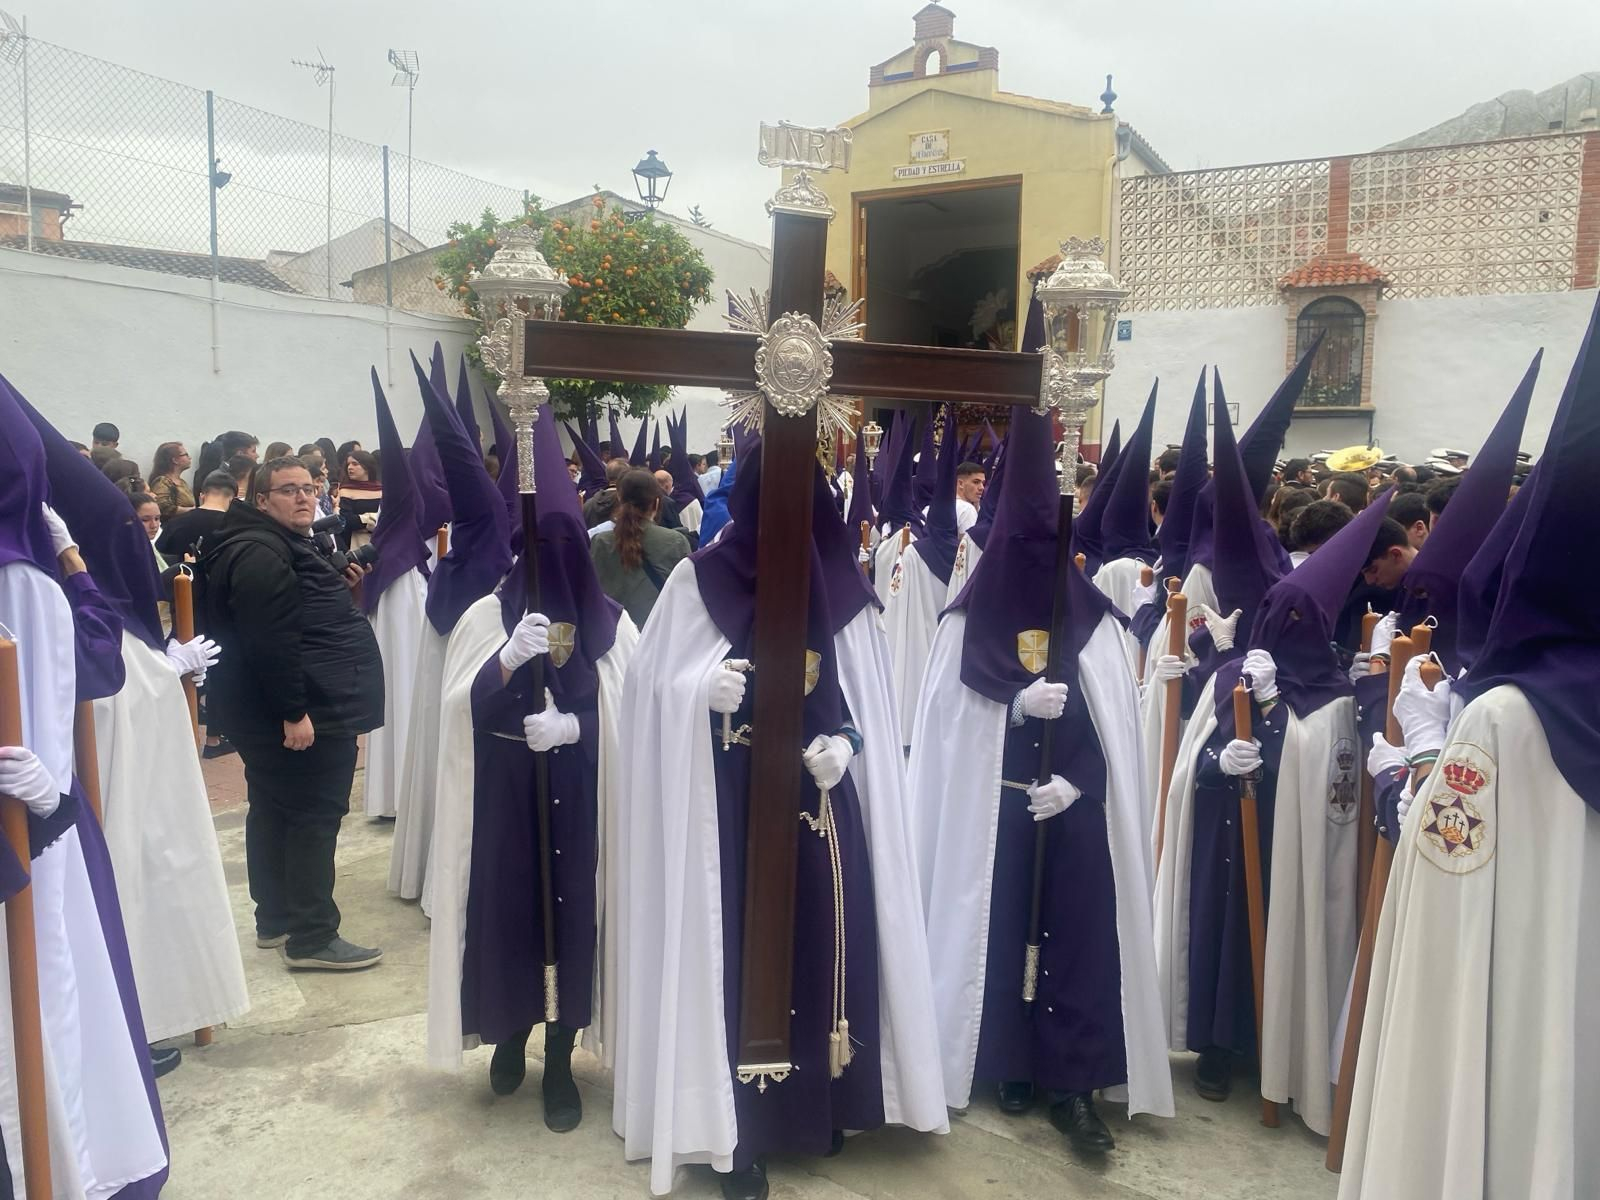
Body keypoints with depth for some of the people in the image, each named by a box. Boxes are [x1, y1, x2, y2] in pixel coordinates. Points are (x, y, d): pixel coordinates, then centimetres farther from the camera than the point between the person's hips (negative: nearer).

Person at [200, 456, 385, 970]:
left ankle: (275, 919, 28)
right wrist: (294, 712, -28)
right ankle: (312, 937, 1)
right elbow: (270, 642, -26)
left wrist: (339, 587, 11)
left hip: (272, 714, 11)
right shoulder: (260, 553, -18)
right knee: (314, 817, -6)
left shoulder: (286, 545, 17)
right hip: (305, 713, -11)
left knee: (275, 812, 16)